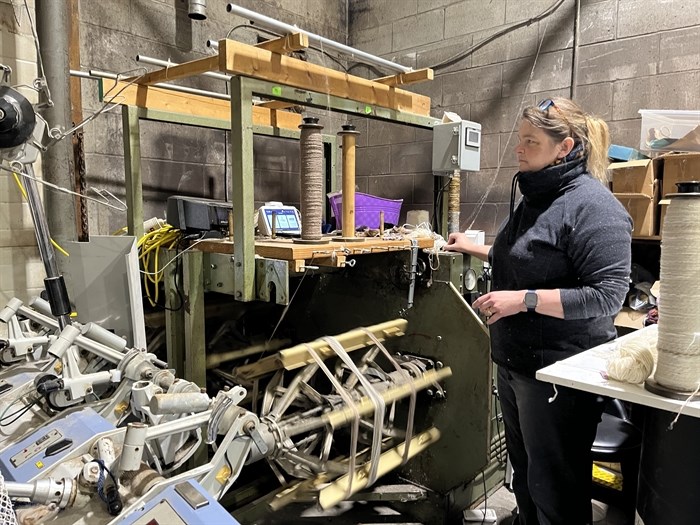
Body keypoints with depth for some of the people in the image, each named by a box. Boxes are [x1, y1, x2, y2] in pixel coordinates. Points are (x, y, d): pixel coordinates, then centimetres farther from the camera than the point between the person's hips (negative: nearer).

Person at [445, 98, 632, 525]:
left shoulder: (592, 205, -17)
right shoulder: (536, 198, 11)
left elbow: (608, 294, -23)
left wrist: (523, 299, -26)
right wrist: (476, 249, 20)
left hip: (558, 371, -9)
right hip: (516, 361, 9)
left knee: (555, 489, 7)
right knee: (524, 474, 23)